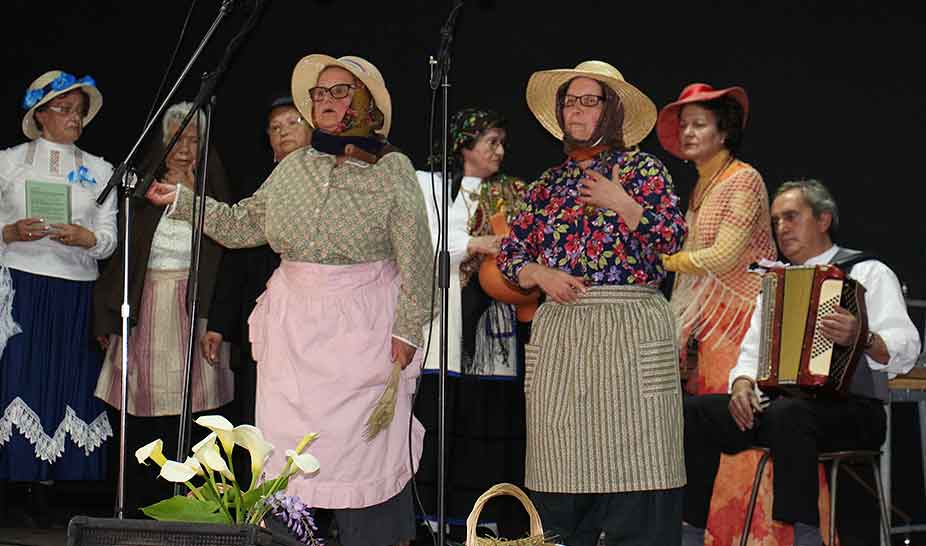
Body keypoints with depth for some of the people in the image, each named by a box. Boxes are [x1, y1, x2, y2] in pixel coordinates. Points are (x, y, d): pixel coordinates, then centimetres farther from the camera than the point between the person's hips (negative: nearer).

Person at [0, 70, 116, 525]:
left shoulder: (98, 171, 12)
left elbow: (109, 241, 7)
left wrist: (83, 237, -12)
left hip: (75, 295, 2)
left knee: (64, 385, -1)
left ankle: (42, 500, 5)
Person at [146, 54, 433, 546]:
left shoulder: (393, 170, -2)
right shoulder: (293, 168, 11)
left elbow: (415, 260, -5)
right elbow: (243, 225, 16)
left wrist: (407, 331, -10)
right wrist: (183, 201, 9)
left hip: (364, 329, -4)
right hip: (294, 326, 4)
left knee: (365, 447, -4)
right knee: (285, 442, 3)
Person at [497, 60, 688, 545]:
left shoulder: (641, 168, 7)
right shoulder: (549, 183, 18)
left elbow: (673, 238, -3)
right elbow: (509, 254, 17)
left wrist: (621, 204, -12)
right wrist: (542, 274, -2)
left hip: (630, 328, -4)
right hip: (558, 332, 4)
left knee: (632, 464, -9)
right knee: (559, 485, 1)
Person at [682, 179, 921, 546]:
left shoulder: (868, 272, 3)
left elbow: (906, 350, -11)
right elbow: (752, 351, 18)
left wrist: (861, 337, -32)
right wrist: (742, 384, -4)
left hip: (851, 411, -6)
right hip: (775, 403, 6)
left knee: (788, 415, -38)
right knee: (695, 412, -15)